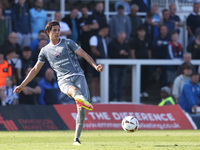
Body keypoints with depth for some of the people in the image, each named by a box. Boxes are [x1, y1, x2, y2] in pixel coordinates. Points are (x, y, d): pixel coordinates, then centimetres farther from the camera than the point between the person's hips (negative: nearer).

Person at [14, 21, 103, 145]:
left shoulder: (68, 43, 14)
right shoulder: (45, 50, 19)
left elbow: (84, 55, 8)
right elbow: (35, 69, 27)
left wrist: (95, 66, -10)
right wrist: (22, 85, 26)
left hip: (78, 75, 0)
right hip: (64, 80, 0)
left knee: (82, 108, -19)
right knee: (73, 90, -40)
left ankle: (77, 138, -13)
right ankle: (80, 98, -77)